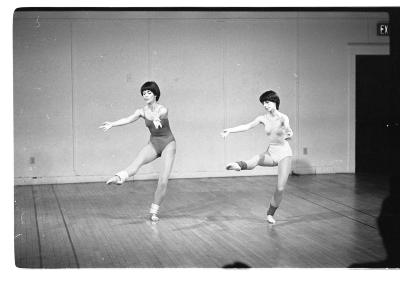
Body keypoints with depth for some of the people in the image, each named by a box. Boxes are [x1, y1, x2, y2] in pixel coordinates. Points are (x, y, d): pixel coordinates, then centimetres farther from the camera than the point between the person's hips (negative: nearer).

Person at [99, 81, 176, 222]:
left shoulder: (163, 109, -18)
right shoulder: (142, 111, -6)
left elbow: (159, 114, -42)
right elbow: (129, 119, -23)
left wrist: (156, 119, -68)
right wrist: (112, 124, -41)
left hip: (168, 143, -3)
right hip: (153, 143, 3)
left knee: (163, 180, -11)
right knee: (139, 159, -31)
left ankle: (154, 211, 1)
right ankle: (120, 177, -61)